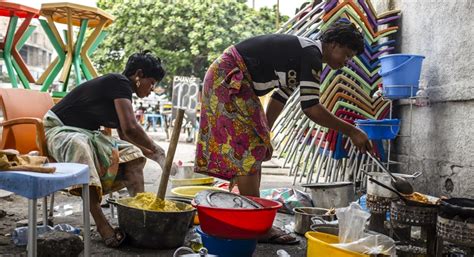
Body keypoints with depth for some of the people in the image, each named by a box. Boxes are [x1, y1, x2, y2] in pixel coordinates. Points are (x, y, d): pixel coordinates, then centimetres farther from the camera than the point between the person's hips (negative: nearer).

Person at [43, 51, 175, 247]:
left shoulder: (122, 93, 11)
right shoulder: (119, 83, -18)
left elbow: (125, 137, 15)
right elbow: (130, 128, -29)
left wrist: (155, 155, 9)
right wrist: (157, 152, -18)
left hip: (86, 134, 10)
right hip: (59, 130, -10)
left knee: (131, 152, 1)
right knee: (80, 146, -41)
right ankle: (101, 224, -44)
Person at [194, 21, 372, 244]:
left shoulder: (302, 54, 15)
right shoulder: (312, 54, -16)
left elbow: (280, 97, 20)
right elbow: (311, 108, -22)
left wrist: (263, 134, 21)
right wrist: (351, 131, -16)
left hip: (236, 82, 11)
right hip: (228, 78, -11)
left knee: (254, 148, 9)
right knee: (248, 150, -12)